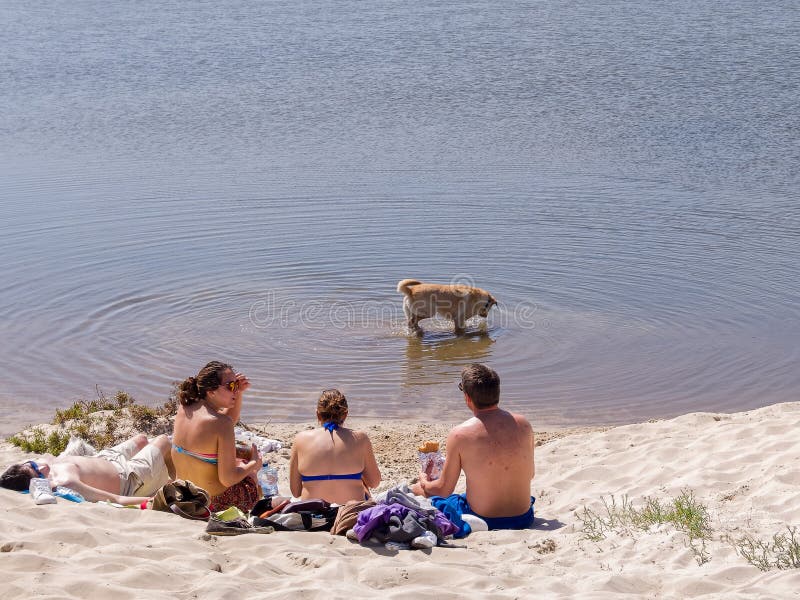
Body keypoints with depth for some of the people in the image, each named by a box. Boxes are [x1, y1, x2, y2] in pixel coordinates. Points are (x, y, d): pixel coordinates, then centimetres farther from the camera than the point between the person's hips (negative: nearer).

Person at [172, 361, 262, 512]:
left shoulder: (184, 409, -2)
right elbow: (227, 479, -23)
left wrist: (239, 393, 3)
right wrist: (254, 464, -5)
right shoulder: (221, 423, -25)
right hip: (214, 503, -7)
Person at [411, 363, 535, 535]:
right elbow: (530, 475, 9)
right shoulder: (523, 424, -6)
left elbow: (444, 490, -7)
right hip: (524, 519, 4)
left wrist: (424, 483, 15)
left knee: (416, 490, 18)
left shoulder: (460, 434, -16)